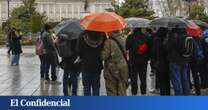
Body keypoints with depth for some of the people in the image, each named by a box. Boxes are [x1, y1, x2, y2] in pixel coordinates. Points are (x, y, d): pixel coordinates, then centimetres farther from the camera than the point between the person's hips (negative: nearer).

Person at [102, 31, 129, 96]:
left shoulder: (109, 42, -18)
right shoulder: (122, 40, 0)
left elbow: (104, 56, -16)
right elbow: (125, 53, 8)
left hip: (112, 69, -5)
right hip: (122, 68, 5)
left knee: (111, 92, 6)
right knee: (122, 91, 14)